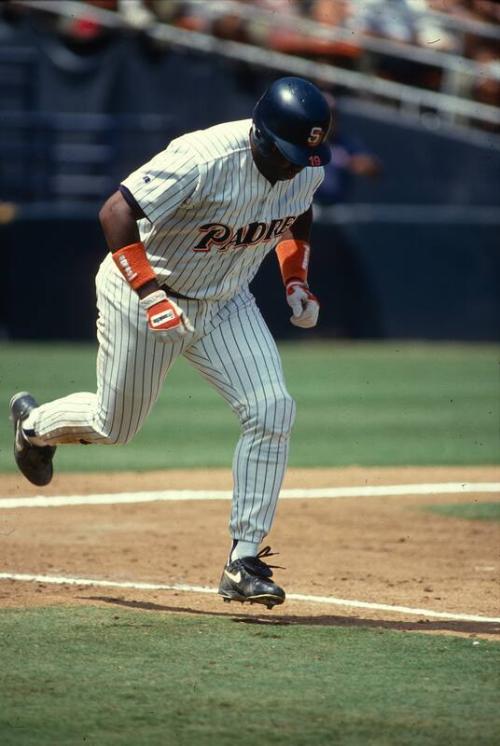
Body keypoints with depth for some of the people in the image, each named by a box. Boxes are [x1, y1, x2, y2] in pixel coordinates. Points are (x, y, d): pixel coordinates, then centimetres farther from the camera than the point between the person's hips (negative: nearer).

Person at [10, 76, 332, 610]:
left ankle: (244, 562, -9)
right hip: (143, 295, -5)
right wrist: (149, 292, -40)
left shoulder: (307, 168, -12)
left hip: (225, 304, 5)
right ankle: (35, 423, 48)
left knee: (272, 410, -15)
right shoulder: (205, 161, -34)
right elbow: (116, 212, -33)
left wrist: (296, 280, 1)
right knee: (114, 426, 11)